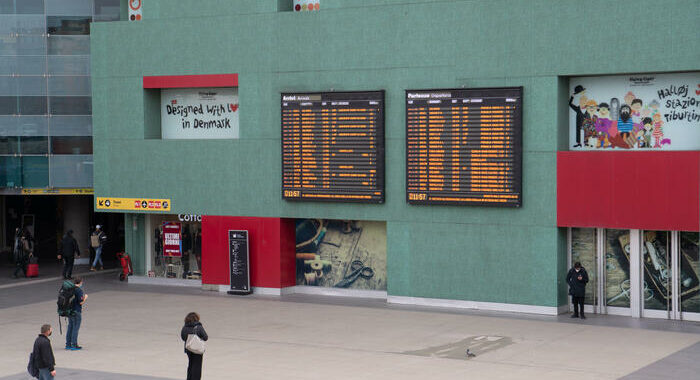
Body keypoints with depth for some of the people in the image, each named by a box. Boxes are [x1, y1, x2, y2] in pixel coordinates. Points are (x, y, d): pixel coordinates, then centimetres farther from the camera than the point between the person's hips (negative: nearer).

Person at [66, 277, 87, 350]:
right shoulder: (79, 290, -16)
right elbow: (81, 302, -18)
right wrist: (85, 297, 0)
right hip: (76, 312, -7)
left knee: (70, 327, 14)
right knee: (75, 328, -1)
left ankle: (68, 344, 18)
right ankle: (74, 345, 0)